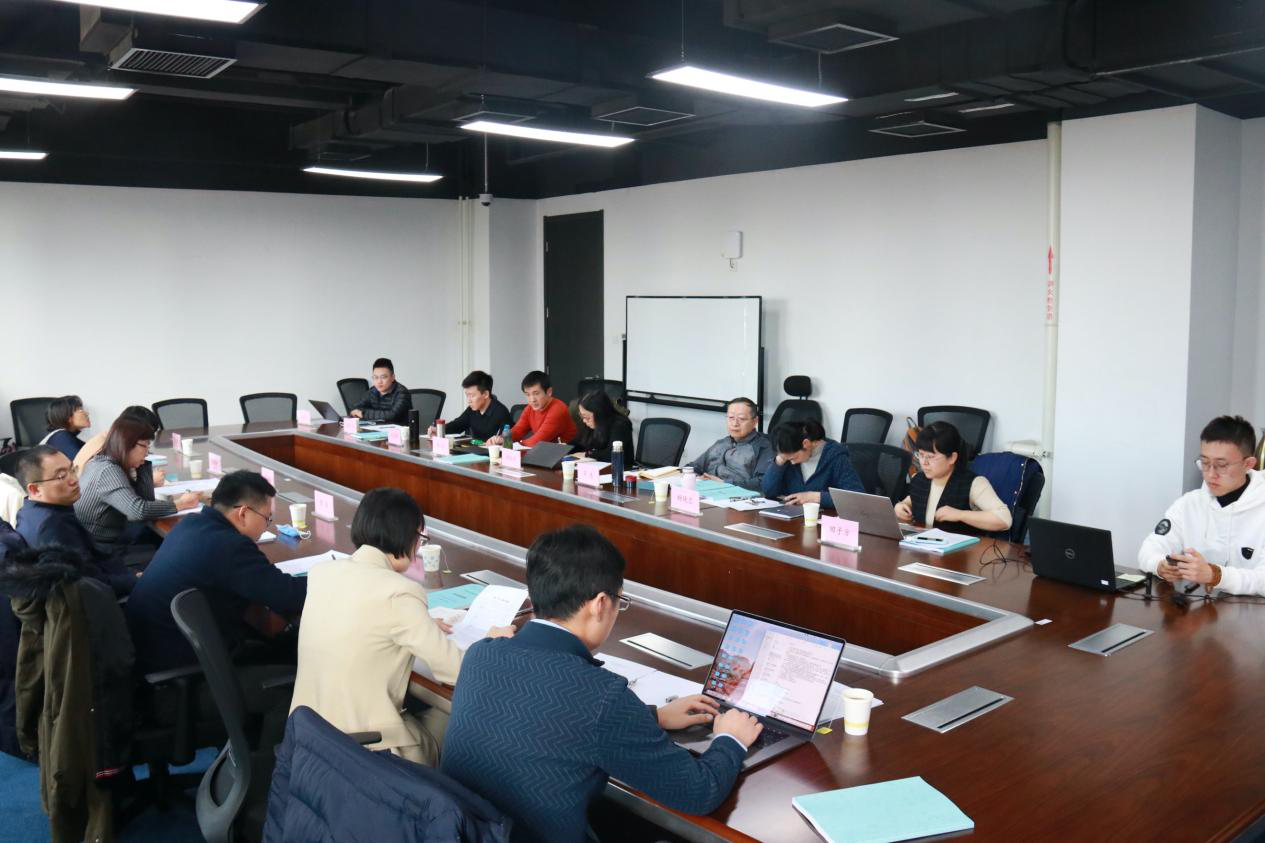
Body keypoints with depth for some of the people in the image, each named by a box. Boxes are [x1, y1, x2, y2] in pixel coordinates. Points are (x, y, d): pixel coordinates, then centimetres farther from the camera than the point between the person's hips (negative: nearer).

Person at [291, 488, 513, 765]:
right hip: (363, 748, -7)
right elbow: (457, 672, -14)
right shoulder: (399, 592, -20)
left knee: (426, 709, 26)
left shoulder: (322, 572, 1)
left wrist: (420, 627, 21)